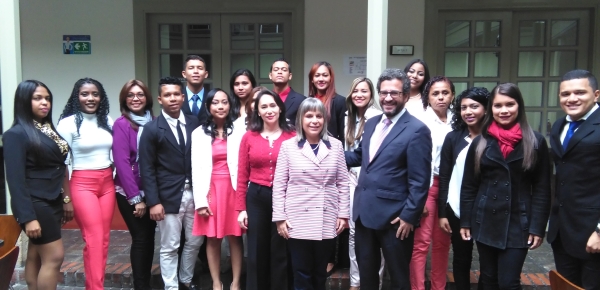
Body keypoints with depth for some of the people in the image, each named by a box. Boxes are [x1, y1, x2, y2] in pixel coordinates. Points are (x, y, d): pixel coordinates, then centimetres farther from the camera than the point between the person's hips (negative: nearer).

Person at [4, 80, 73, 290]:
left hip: (52, 202, 7)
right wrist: (27, 217, -20)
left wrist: (66, 198, 13)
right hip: (36, 204, -7)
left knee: (36, 256, 13)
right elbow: (16, 179, -16)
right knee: (54, 256, -5)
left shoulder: (49, 130, 11)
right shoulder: (16, 134, -12)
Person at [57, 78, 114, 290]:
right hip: (82, 184, -5)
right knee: (94, 239, -9)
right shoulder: (68, 123, -5)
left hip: (107, 183, 5)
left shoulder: (107, 121, 9)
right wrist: (65, 197, -5)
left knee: (104, 239, 7)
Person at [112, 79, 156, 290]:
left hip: (150, 190, 5)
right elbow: (122, 163, -15)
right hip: (129, 193, -5)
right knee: (141, 237, 0)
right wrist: (135, 197, -16)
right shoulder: (122, 124, -10)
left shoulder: (153, 122, 6)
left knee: (149, 236, 10)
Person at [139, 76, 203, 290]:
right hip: (168, 196, -4)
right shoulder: (152, 129, -5)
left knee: (195, 241, 15)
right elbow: (147, 169, -7)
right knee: (169, 247, 7)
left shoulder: (194, 124, 4)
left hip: (193, 193, 4)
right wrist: (153, 202, -12)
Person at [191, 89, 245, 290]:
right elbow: (196, 169, 1)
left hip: (234, 189, -1)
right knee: (212, 239, 7)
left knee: (235, 237, 6)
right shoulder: (199, 133, 4)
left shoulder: (240, 130, -1)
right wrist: (200, 200, -5)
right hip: (211, 190, 1)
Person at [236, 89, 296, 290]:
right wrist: (241, 208, 1)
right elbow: (242, 175, 3)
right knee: (256, 253, 13)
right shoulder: (249, 137, 1)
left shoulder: (292, 137, -3)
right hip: (256, 198, 1)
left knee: (280, 253, 11)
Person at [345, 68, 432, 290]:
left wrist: (409, 216, -17)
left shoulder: (417, 130, -14)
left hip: (394, 216, -6)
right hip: (364, 212, 7)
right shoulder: (371, 123, 9)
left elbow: (419, 181, -16)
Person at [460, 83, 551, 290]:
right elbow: (468, 186, 5)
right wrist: (465, 221, 2)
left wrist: (538, 226, -6)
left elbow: (542, 189, -2)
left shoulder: (535, 142, -2)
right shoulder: (480, 142, 3)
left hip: (518, 224, -2)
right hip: (485, 223, 2)